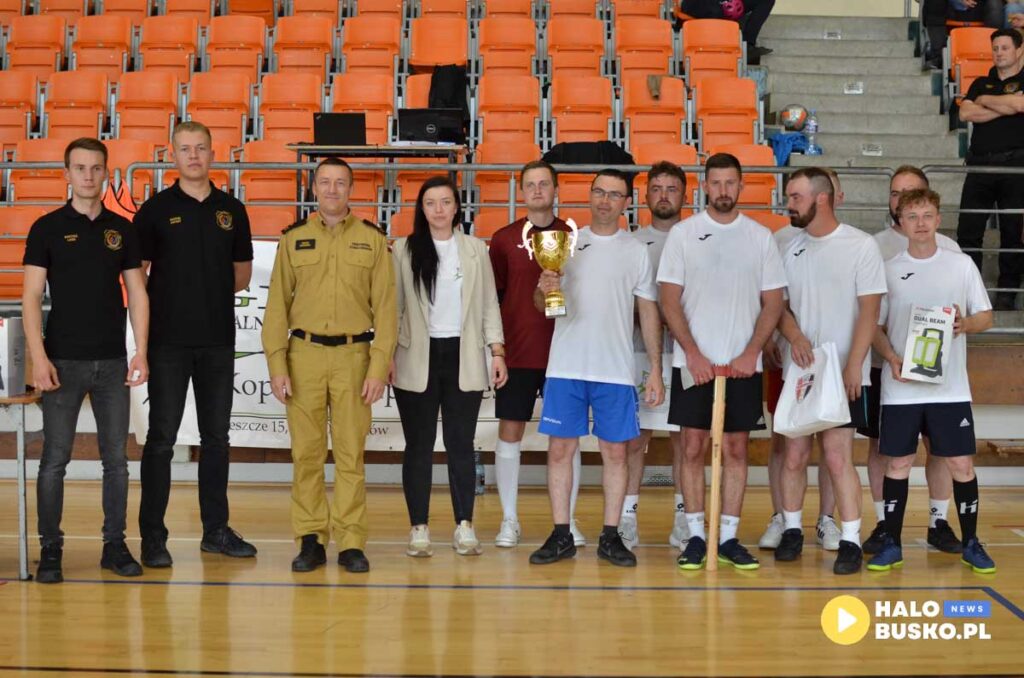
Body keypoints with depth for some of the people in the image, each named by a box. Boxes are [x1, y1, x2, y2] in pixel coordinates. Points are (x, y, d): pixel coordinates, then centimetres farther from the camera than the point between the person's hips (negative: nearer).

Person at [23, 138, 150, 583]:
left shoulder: (121, 229, 8)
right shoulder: (48, 228, 0)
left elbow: (137, 294, 8)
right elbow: (31, 297, -4)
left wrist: (141, 353, -2)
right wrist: (39, 357, -13)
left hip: (112, 362, 3)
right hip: (64, 361, -3)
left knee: (116, 458, 6)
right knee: (55, 458, 1)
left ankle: (115, 545, 16)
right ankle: (50, 550, 9)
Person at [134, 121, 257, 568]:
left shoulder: (231, 210, 8)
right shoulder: (156, 209, -1)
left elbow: (242, 274, 16)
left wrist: (212, 292, 3)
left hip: (218, 340, 3)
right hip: (169, 341, -3)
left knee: (216, 436, 10)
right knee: (162, 438, -1)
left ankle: (216, 530, 19)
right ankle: (153, 535, 5)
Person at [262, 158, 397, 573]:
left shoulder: (373, 241, 6)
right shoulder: (293, 239, 8)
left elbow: (385, 307, 3)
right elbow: (277, 305, 6)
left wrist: (379, 367, -4)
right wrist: (277, 365, -2)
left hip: (354, 356, -1)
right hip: (304, 354, 1)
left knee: (351, 453, 0)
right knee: (306, 453, 2)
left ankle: (351, 543, 6)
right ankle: (311, 541, 10)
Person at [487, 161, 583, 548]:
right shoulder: (505, 239, 5)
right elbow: (492, 295, 7)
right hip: (516, 353, 0)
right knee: (509, 433, 3)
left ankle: (568, 521, 13)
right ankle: (509, 520, 13)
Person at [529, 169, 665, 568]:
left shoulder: (636, 251, 5)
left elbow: (649, 313, 5)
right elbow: (543, 305, 10)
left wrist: (656, 371, -1)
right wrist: (544, 290, -15)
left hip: (616, 370, -1)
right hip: (566, 367, 1)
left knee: (615, 451, 3)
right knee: (560, 448, 2)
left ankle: (611, 537, 12)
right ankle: (561, 536, 10)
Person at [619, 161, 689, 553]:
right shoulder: (632, 242, 10)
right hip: (639, 350, 1)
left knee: (683, 438, 3)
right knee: (635, 435, 0)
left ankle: (683, 520, 10)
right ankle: (627, 518, 5)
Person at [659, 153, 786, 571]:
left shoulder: (760, 237, 6)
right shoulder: (683, 234, 2)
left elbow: (773, 301, 5)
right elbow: (669, 300, -1)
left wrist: (751, 353, -7)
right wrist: (693, 353, -10)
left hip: (743, 364, 1)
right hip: (694, 362, -1)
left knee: (736, 449, 5)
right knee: (693, 448, 1)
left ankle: (729, 538, 12)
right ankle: (696, 536, 9)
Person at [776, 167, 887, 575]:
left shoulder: (860, 246, -5)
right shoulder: (790, 248, 8)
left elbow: (869, 311, -8)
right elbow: (780, 303, 11)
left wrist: (854, 366, -15)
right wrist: (793, 335, -10)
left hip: (842, 374, -4)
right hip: (797, 371, 4)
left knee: (838, 457, -6)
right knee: (794, 454, 7)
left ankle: (851, 542, 3)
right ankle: (791, 530, 21)